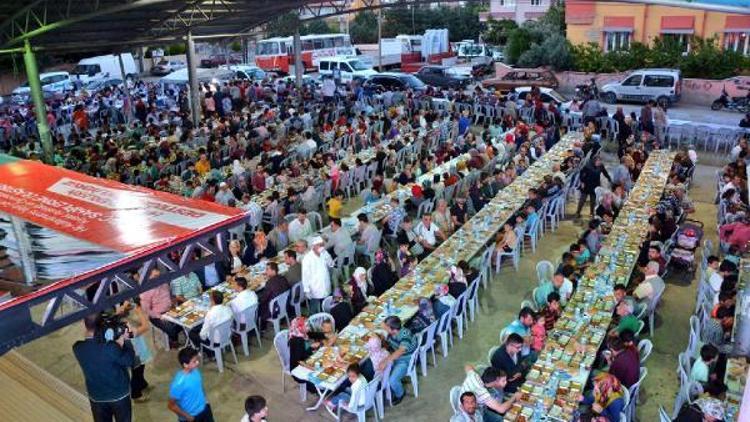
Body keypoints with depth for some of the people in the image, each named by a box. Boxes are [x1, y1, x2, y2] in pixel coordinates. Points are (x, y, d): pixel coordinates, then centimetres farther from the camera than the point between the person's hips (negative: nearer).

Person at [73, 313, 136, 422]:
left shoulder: (78, 348, -19)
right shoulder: (112, 348, -30)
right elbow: (130, 361, -16)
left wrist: (117, 342, -5)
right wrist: (125, 340, -9)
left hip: (96, 398, 3)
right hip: (120, 395, -3)